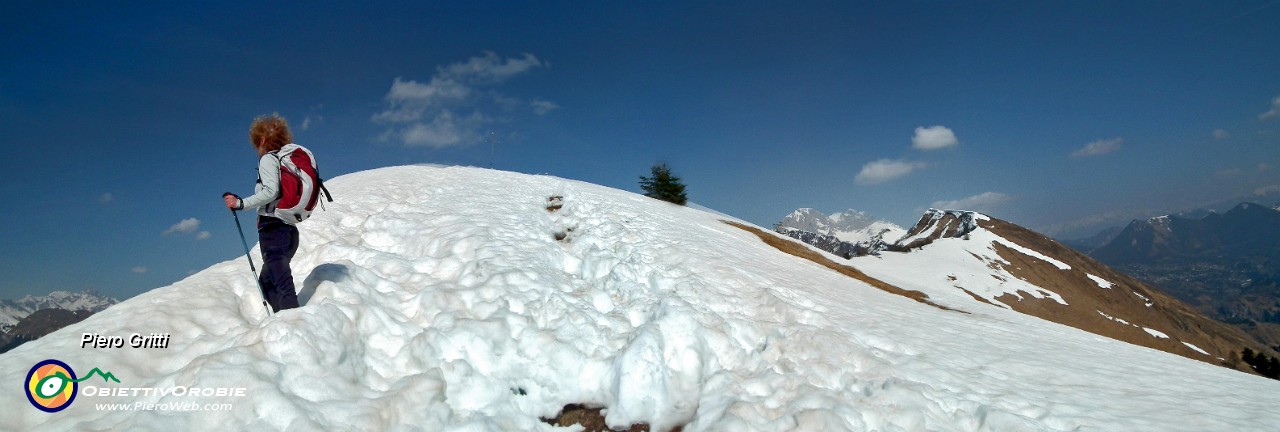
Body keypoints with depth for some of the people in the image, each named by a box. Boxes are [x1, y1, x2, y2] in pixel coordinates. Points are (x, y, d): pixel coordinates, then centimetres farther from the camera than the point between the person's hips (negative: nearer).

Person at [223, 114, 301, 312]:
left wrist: (241, 203, -14)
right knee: (267, 281, 16)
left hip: (273, 229, -9)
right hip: (290, 229, 9)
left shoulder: (268, 158, -3)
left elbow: (270, 191, -18)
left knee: (282, 283, -13)